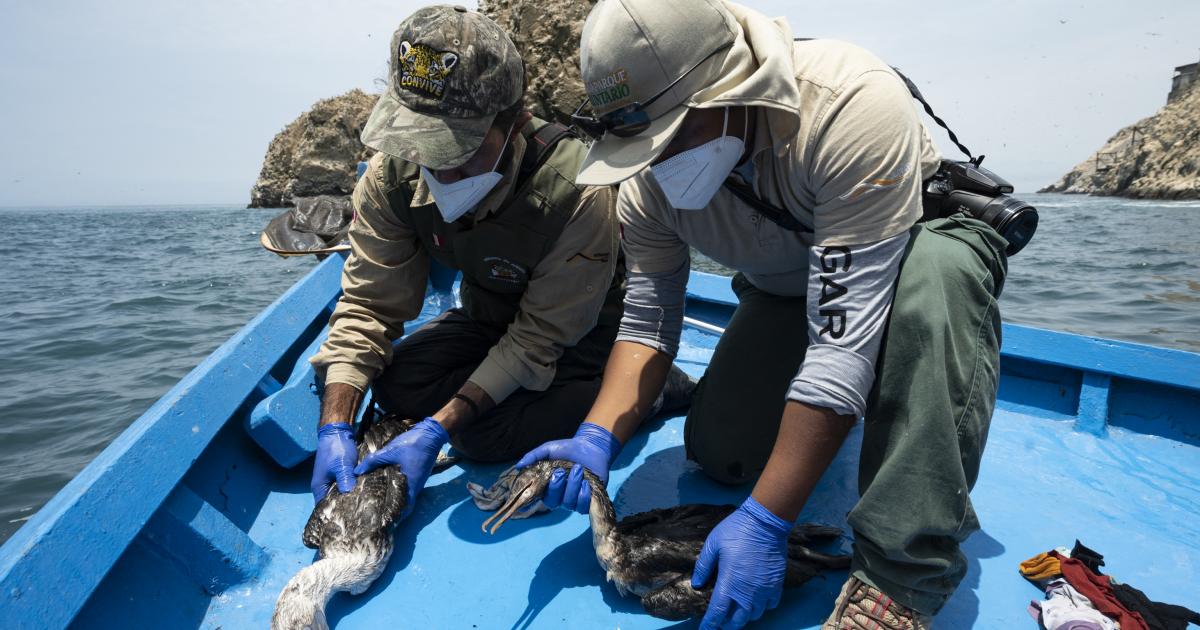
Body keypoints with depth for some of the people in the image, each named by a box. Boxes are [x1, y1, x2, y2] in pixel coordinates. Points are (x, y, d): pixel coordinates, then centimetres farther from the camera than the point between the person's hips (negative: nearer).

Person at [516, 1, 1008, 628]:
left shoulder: (853, 106, -38)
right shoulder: (648, 176, -20)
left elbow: (845, 337, -40)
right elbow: (647, 320, -13)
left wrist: (766, 522, -39)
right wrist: (598, 437, -30)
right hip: (784, 288, 5)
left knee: (936, 271, -40)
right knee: (721, 452, -12)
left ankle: (899, 577, -31)